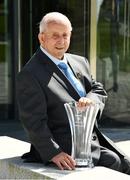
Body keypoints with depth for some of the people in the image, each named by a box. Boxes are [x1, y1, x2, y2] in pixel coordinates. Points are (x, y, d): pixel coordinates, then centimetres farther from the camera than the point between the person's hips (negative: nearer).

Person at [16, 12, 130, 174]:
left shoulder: (80, 62, 15)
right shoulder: (30, 75, -11)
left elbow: (98, 89, 13)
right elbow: (33, 121, -16)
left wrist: (91, 99, -13)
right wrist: (54, 153, -26)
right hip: (67, 148, -7)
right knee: (113, 162, -22)